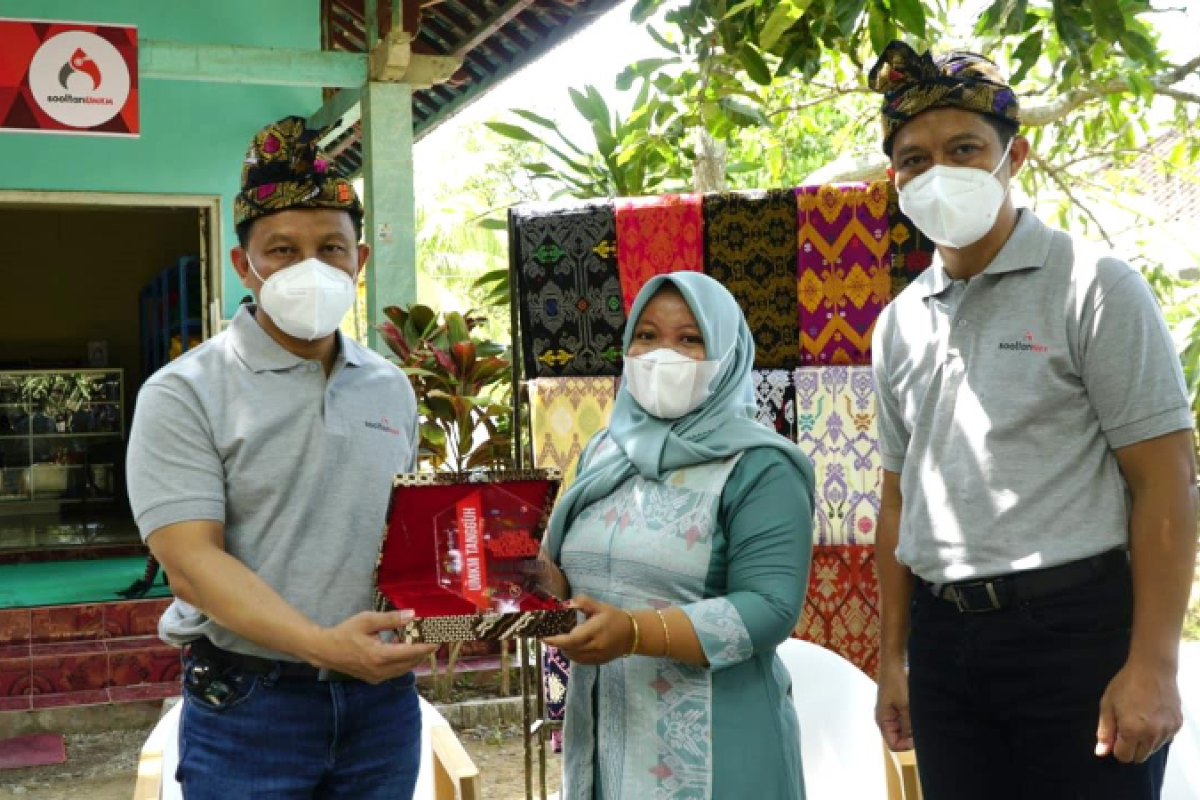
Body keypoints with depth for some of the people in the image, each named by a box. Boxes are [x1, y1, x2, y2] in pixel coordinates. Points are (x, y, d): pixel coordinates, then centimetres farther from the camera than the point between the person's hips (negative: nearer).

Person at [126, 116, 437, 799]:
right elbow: (190, 562, -16)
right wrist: (321, 643, -27)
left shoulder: (391, 388, 8)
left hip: (383, 694, 5)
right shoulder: (185, 393, -8)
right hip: (248, 705, -4)